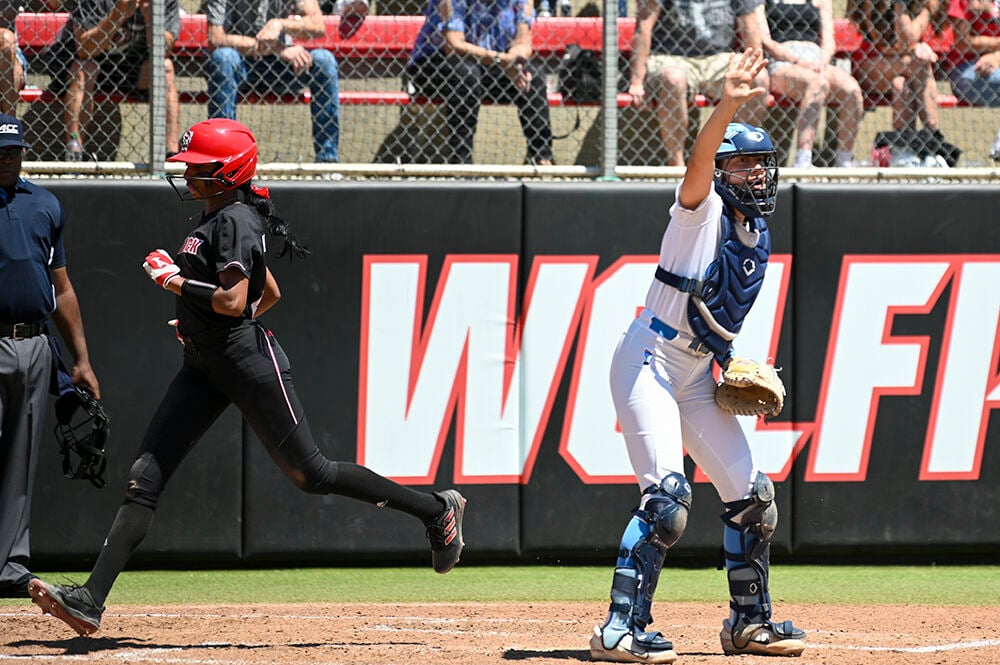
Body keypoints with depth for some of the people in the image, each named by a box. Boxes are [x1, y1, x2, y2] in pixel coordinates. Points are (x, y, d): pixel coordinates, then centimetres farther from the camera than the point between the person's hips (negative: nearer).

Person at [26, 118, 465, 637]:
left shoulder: (236, 221, -14)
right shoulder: (214, 219, 15)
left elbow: (234, 301, -26)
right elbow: (270, 293, 24)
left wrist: (172, 280, -15)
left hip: (248, 361, -10)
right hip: (205, 367, 10)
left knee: (310, 473, -2)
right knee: (145, 477, -2)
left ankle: (435, 508, 14)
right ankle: (90, 600, -9)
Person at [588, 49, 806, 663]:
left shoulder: (758, 237, 12)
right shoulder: (702, 211, -11)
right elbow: (699, 162, -33)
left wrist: (734, 365, 7)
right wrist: (727, 108, -51)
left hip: (699, 377, 8)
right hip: (649, 363, -8)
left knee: (753, 496, 9)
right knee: (668, 496, -21)